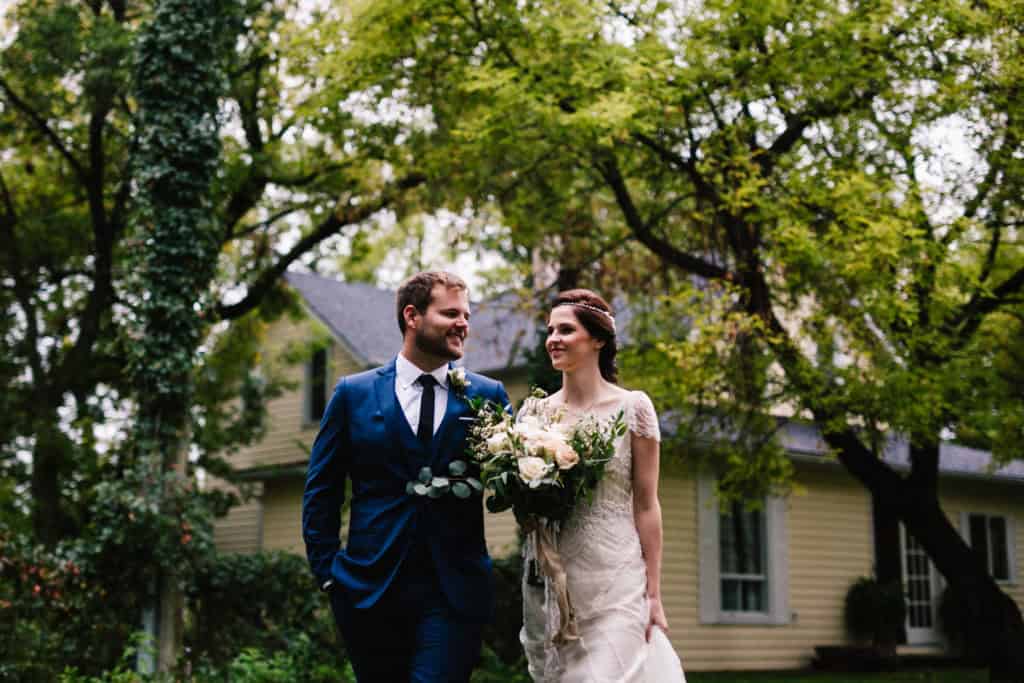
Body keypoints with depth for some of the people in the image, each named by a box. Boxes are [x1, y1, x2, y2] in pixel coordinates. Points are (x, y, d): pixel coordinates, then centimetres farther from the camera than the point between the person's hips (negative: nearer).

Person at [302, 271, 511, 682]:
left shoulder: (488, 396, 6)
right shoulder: (354, 394, 5)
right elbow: (321, 491, 7)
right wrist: (327, 572, 1)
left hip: (455, 592, -1)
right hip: (372, 589, 1)